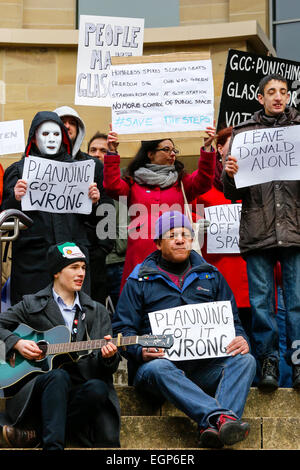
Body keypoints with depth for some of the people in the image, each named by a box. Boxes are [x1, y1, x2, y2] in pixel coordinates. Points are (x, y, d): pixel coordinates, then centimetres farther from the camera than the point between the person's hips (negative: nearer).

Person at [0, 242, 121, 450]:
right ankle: (52, 445, -41)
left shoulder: (97, 312, 17)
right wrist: (17, 343, -6)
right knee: (59, 376, -36)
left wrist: (108, 356, -12)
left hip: (78, 391, 2)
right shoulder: (32, 304, 12)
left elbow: (109, 368, 12)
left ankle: (36, 433, -28)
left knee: (98, 388, -32)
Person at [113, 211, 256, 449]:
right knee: (158, 368, -38)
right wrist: (141, 351, -15)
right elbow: (123, 329, 7)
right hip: (161, 360, -3)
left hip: (204, 366, 3)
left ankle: (216, 427, -50)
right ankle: (218, 415, -57)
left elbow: (232, 320, 20)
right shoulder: (139, 281, 12)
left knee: (245, 360, -25)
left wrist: (241, 340, -4)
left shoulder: (211, 276, 21)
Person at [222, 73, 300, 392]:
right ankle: (267, 362, 9)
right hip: (258, 230, 1)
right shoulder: (243, 133, 13)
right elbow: (232, 192, 13)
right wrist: (229, 174, -9)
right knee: (261, 300, 2)